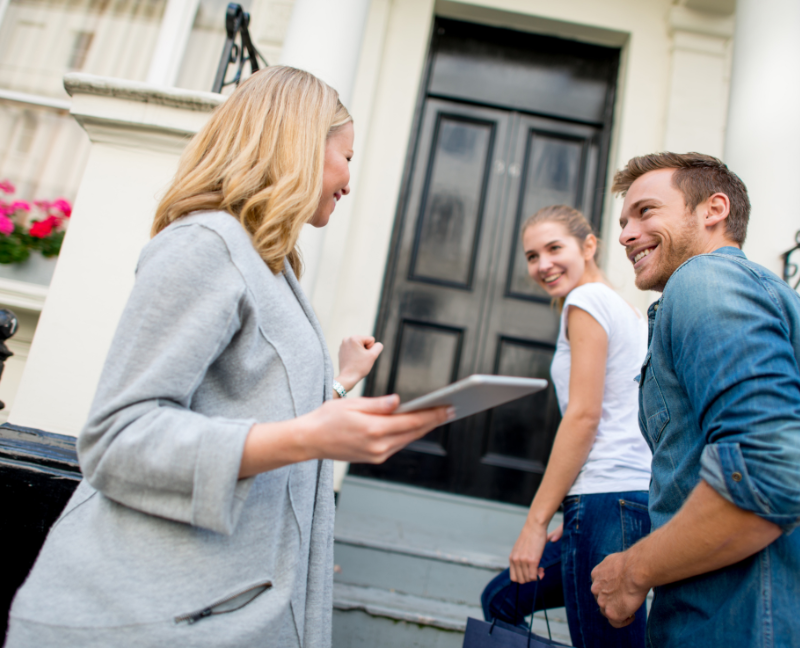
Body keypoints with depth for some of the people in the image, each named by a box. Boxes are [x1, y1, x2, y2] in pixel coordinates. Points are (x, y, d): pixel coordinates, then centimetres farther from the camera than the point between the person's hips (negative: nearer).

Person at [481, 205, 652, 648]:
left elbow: (584, 415, -14)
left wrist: (536, 521, -11)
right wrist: (576, 514, 19)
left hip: (609, 501, -10)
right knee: (501, 600, 17)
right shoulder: (627, 311, 21)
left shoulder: (586, 300, -6)